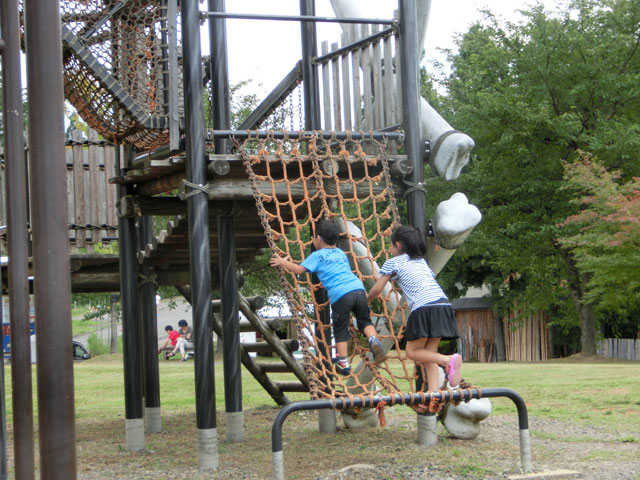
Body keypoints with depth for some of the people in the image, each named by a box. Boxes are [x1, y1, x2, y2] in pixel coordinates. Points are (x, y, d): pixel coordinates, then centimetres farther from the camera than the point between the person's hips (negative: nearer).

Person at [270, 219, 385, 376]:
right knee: (364, 321, 18)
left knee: (340, 331, 8)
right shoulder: (341, 253, 27)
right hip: (358, 288, 4)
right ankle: (373, 339, -10)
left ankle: (343, 364, 13)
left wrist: (283, 262, 18)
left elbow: (299, 269, 4)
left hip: (340, 295, -4)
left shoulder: (317, 256, 10)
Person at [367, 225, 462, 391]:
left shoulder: (393, 262, 13)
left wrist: (366, 300, 36)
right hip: (443, 304, 6)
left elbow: (376, 290, 14)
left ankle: (449, 360, -21)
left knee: (412, 352, 2)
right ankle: (433, 391, -3)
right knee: (429, 351, 11)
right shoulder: (422, 261, 30)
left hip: (423, 307, -6)